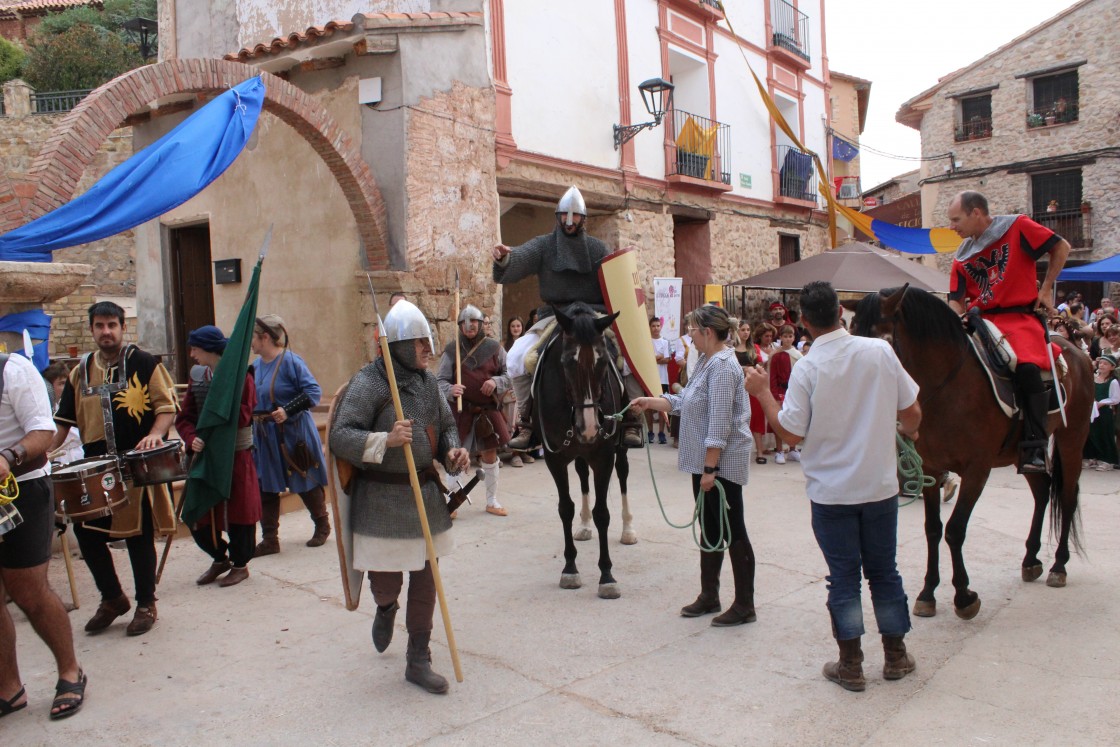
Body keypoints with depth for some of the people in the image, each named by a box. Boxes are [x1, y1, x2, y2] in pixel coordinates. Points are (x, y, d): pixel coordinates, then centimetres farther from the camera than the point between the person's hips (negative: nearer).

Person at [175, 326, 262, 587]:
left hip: (237, 456, -5)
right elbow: (184, 417, 6)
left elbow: (244, 416, -16)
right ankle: (220, 558, 31)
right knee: (198, 516, 8)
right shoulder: (197, 376, 7)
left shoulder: (240, 375, -9)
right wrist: (191, 438, -12)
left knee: (238, 512, 3)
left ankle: (240, 564, 23)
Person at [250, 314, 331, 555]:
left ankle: (322, 526, 28)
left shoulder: (290, 361, -14)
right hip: (264, 435, 7)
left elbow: (313, 391, -18)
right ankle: (269, 539, 16)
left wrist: (287, 410, -25)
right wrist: (253, 414, 1)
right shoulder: (256, 365, 7)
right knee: (265, 486, 7)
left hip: (293, 434, -7)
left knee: (306, 483, 7)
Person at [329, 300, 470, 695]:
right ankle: (385, 609, 43)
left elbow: (446, 424, 18)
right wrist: (385, 440, -31)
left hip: (426, 495, 6)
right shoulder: (368, 382, -13)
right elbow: (340, 437, -18)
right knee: (386, 580, 3)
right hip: (382, 499, -5)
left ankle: (419, 660, 26)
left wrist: (453, 451, -2)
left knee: (425, 580, 10)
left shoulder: (428, 380, 6)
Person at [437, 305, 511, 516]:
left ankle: (492, 501, 26)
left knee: (490, 453, 10)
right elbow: (440, 380, -3)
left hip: (489, 409, 2)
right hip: (460, 410, -2)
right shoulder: (451, 350, -3)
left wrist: (496, 382, -14)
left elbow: (509, 374, 6)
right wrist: (450, 390, -24)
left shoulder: (494, 347, 0)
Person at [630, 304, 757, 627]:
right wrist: (649, 402, 15)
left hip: (722, 463, -10)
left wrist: (710, 468, -24)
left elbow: (720, 423, -24)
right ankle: (709, 596, 29)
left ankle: (745, 605, 11)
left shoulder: (722, 365, -20)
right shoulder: (707, 362, 12)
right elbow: (684, 402, 20)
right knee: (710, 530, 17)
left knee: (732, 531, 0)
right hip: (705, 461, 10)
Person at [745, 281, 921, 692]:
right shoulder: (881, 351, -6)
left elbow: (791, 433, -14)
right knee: (884, 570, 17)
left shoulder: (807, 368, -16)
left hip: (832, 491, -3)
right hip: (881, 485, 3)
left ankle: (851, 665, 17)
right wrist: (909, 431, 24)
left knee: (843, 575, 9)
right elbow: (911, 411, 1)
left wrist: (763, 392, -3)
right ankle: (896, 655, 28)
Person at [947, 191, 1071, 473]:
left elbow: (1061, 247, 4)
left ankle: (1034, 448, -25)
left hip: (1019, 316, -5)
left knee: (1027, 367, -30)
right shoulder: (962, 257, 11)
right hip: (980, 319, 6)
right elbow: (957, 301, 9)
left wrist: (1045, 289, 2)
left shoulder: (1017, 227, -1)